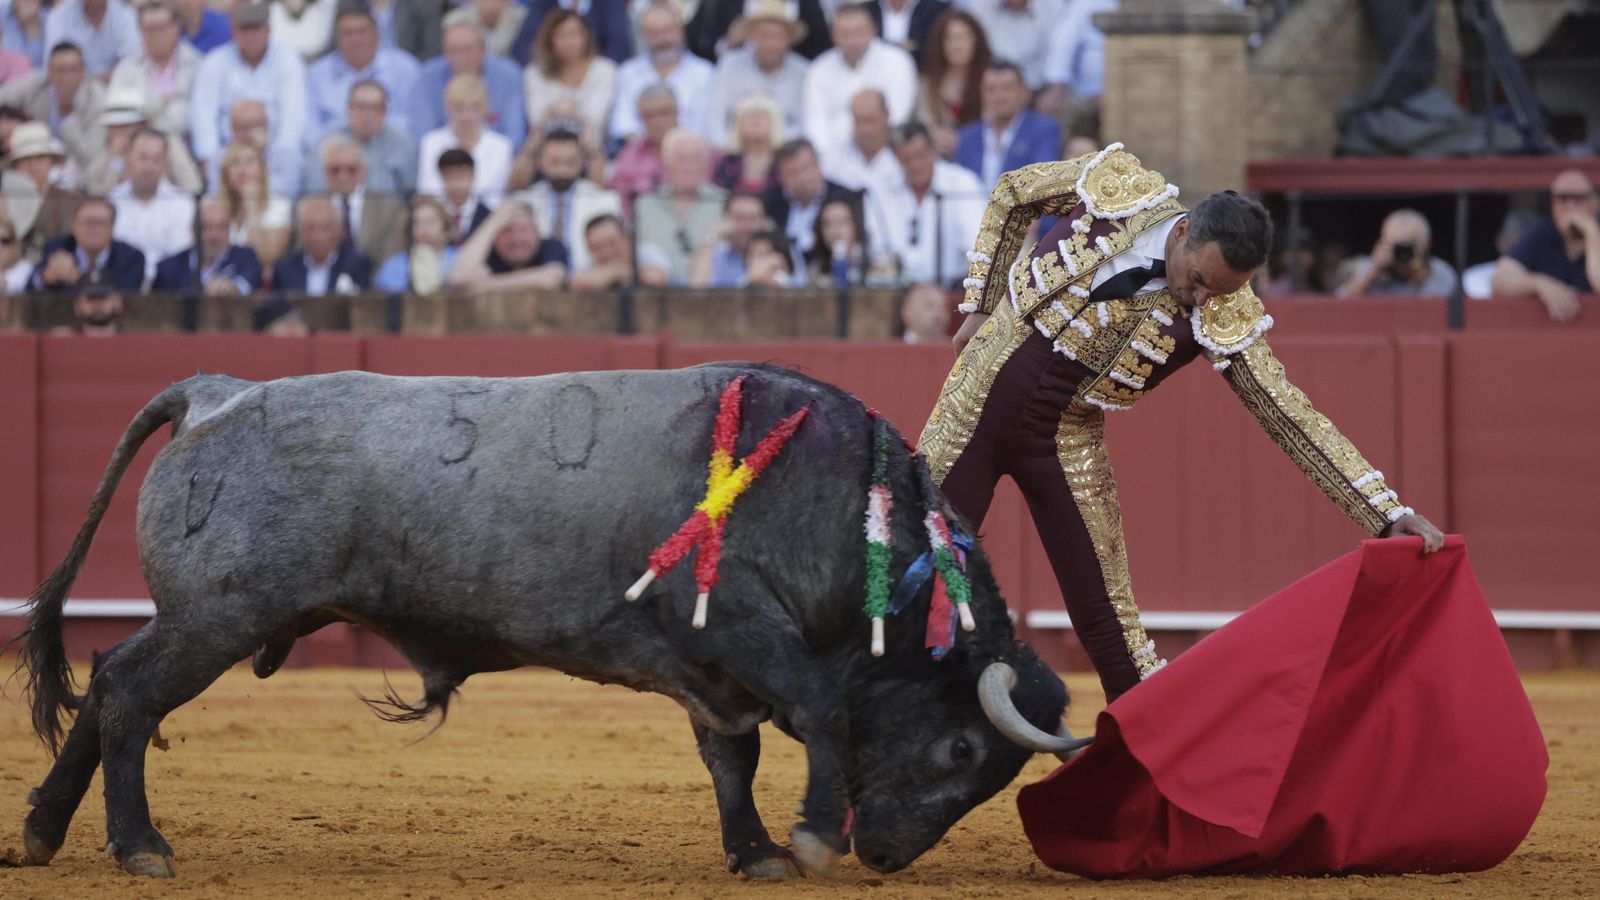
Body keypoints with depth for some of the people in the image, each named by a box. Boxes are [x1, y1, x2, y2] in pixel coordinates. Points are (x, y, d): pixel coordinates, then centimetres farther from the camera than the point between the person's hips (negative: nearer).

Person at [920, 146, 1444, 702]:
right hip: (982, 398, 0)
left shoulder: (1227, 318, -16)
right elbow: (1012, 195, 4)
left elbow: (1289, 417, -15)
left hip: (1066, 438, 0)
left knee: (1107, 615, -2)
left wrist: (1387, 513, -22)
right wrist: (980, 306, 2)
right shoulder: (1115, 189, -15)